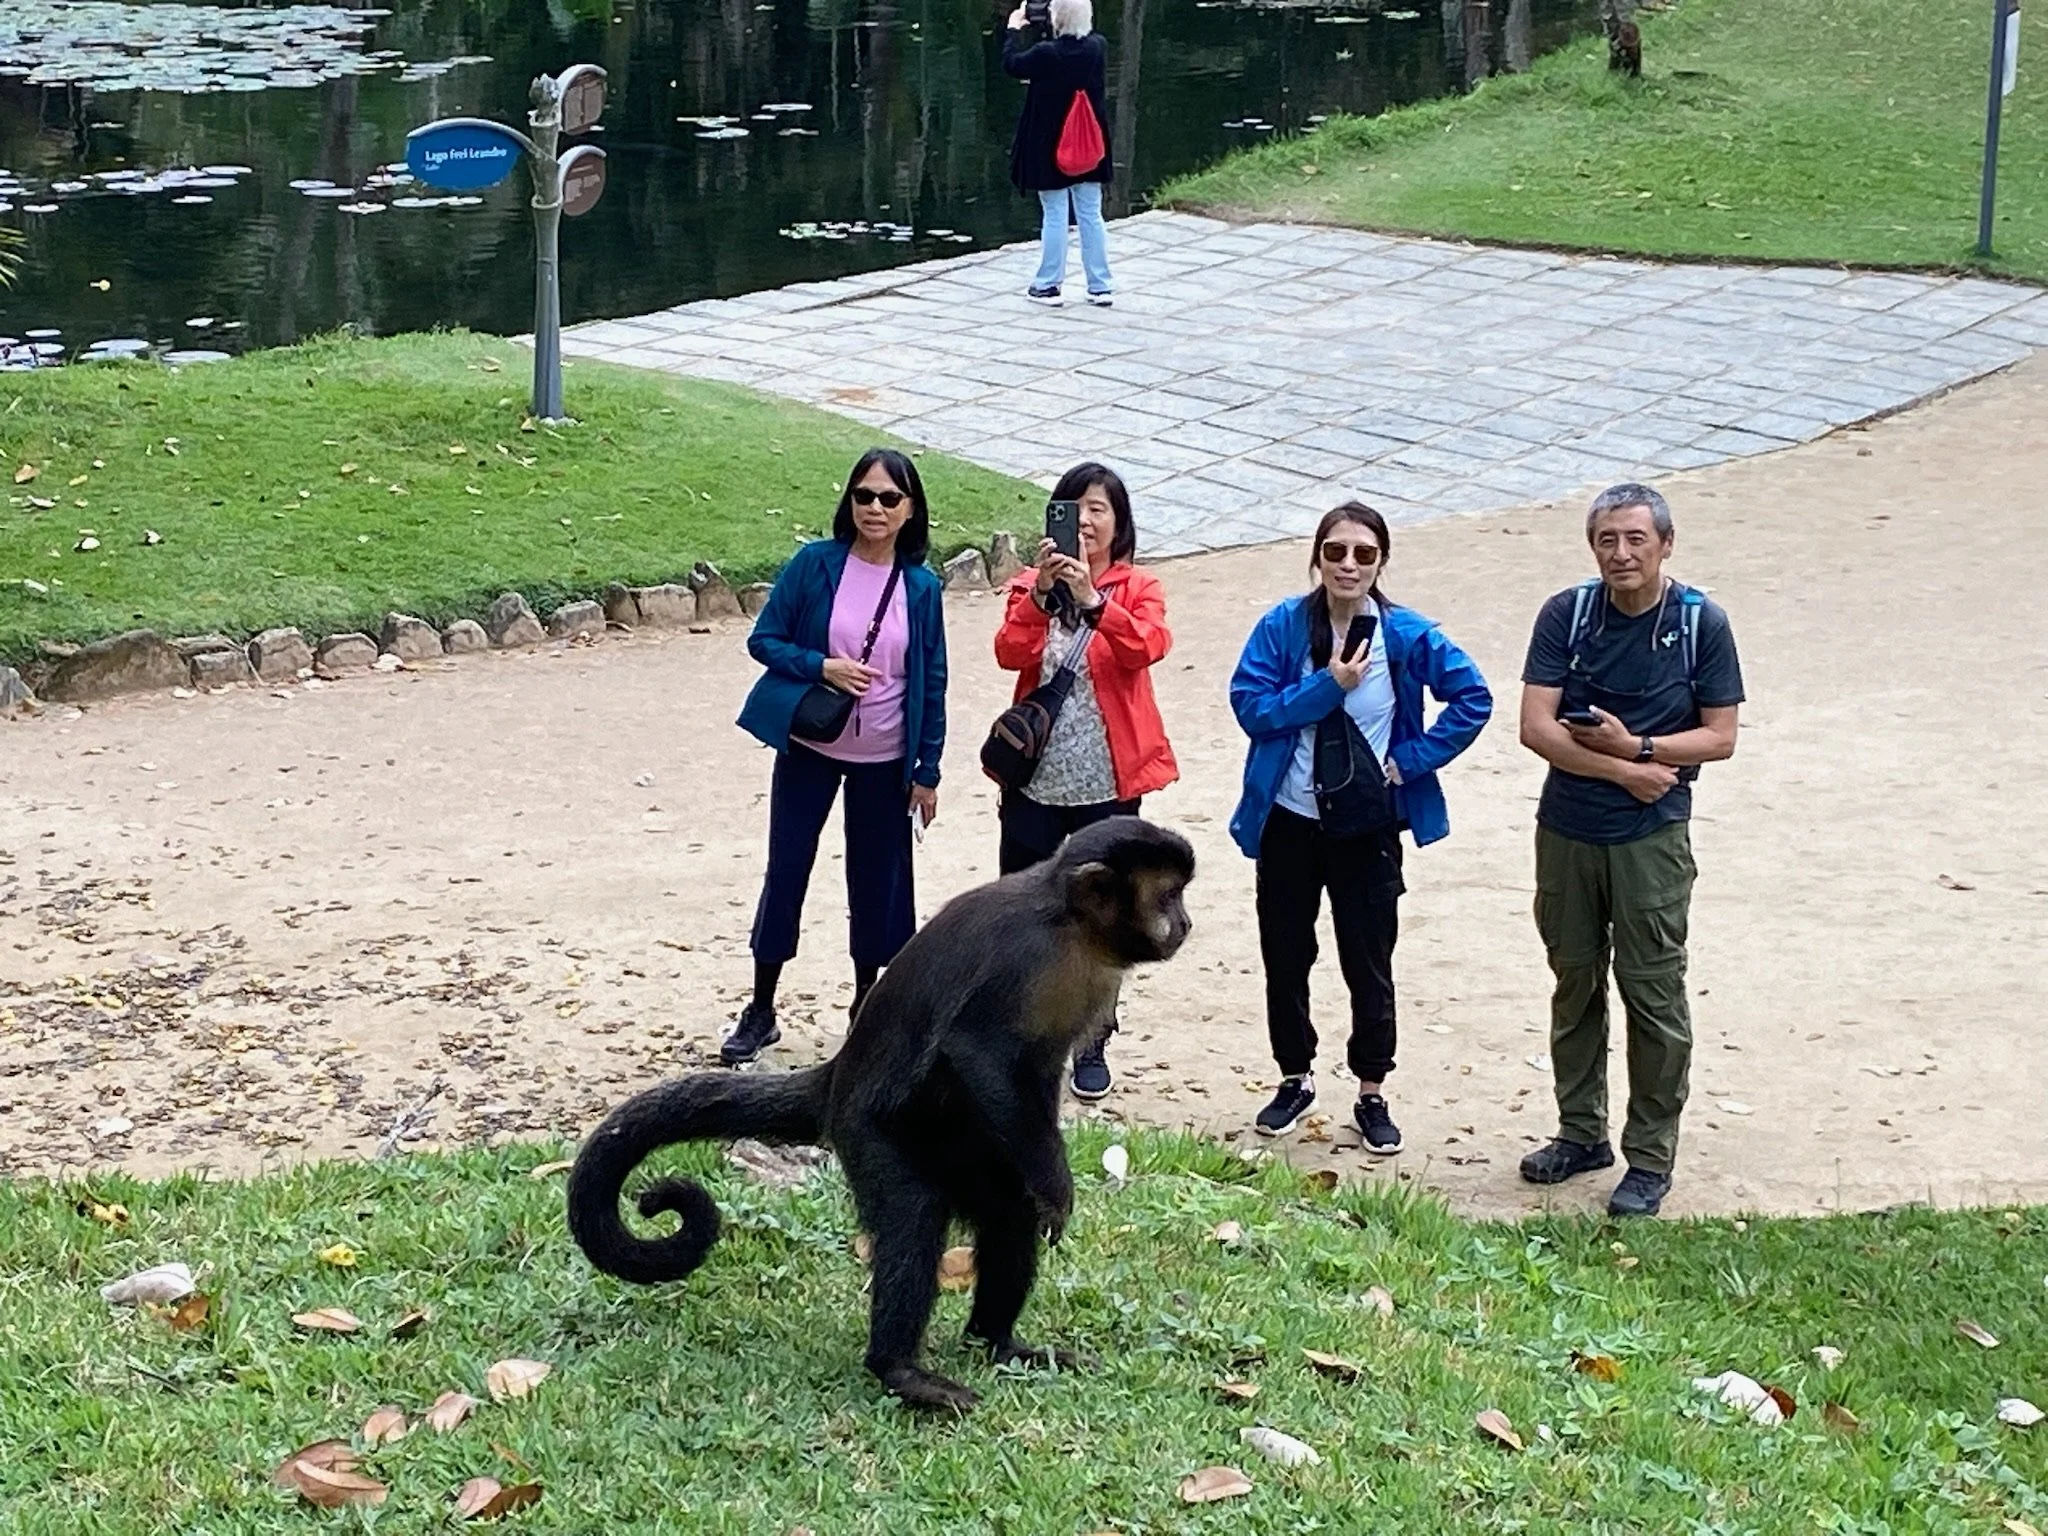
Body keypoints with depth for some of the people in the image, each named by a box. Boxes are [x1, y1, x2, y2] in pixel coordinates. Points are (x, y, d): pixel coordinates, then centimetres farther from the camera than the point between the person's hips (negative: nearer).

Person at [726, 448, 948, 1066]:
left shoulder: (921, 587, -3)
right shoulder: (815, 564, -8)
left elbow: (931, 683, 2)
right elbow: (764, 639, -4)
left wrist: (927, 770, 1)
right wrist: (821, 667, -21)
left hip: (884, 761, 1)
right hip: (808, 749, -1)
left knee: (877, 878, 9)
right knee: (785, 873, 5)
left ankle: (867, 1003, 25)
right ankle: (761, 1009, 16)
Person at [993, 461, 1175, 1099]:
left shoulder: (1138, 588, -1)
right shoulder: (1032, 586, 4)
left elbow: (1146, 647, -23)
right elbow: (1010, 653, -15)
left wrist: (1093, 600, -35)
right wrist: (1039, 593, -29)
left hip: (1107, 781, -2)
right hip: (1034, 776, 2)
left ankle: (1093, 1043, 18)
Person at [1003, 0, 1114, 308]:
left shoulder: (1046, 54, -20)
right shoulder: (1098, 47, -5)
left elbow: (1011, 64, -3)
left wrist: (1014, 29, 11)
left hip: (1051, 148, -4)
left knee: (1054, 217, 3)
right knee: (1091, 216, 8)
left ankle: (1048, 286, 11)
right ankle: (1100, 287, 10)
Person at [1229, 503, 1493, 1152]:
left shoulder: (1406, 634, -8)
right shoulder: (1283, 626, -7)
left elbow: (1473, 697, -6)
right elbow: (1249, 706, -12)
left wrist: (1413, 758, -10)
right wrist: (1327, 686, -21)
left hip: (1367, 827, -1)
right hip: (1288, 822, 1)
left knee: (1369, 964, 6)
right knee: (1285, 957, 13)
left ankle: (1372, 1095, 21)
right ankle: (1295, 1079, 31)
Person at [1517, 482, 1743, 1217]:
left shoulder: (1702, 623, -7)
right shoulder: (1566, 615, -4)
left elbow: (1720, 737, -5)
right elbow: (1536, 727, -10)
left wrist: (1638, 745, -18)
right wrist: (1622, 771, -17)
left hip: (1652, 837, -3)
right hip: (1566, 828, 3)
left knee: (1654, 993, 1)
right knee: (1575, 983, 14)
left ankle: (1651, 1157, 11)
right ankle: (1582, 1133, 30)